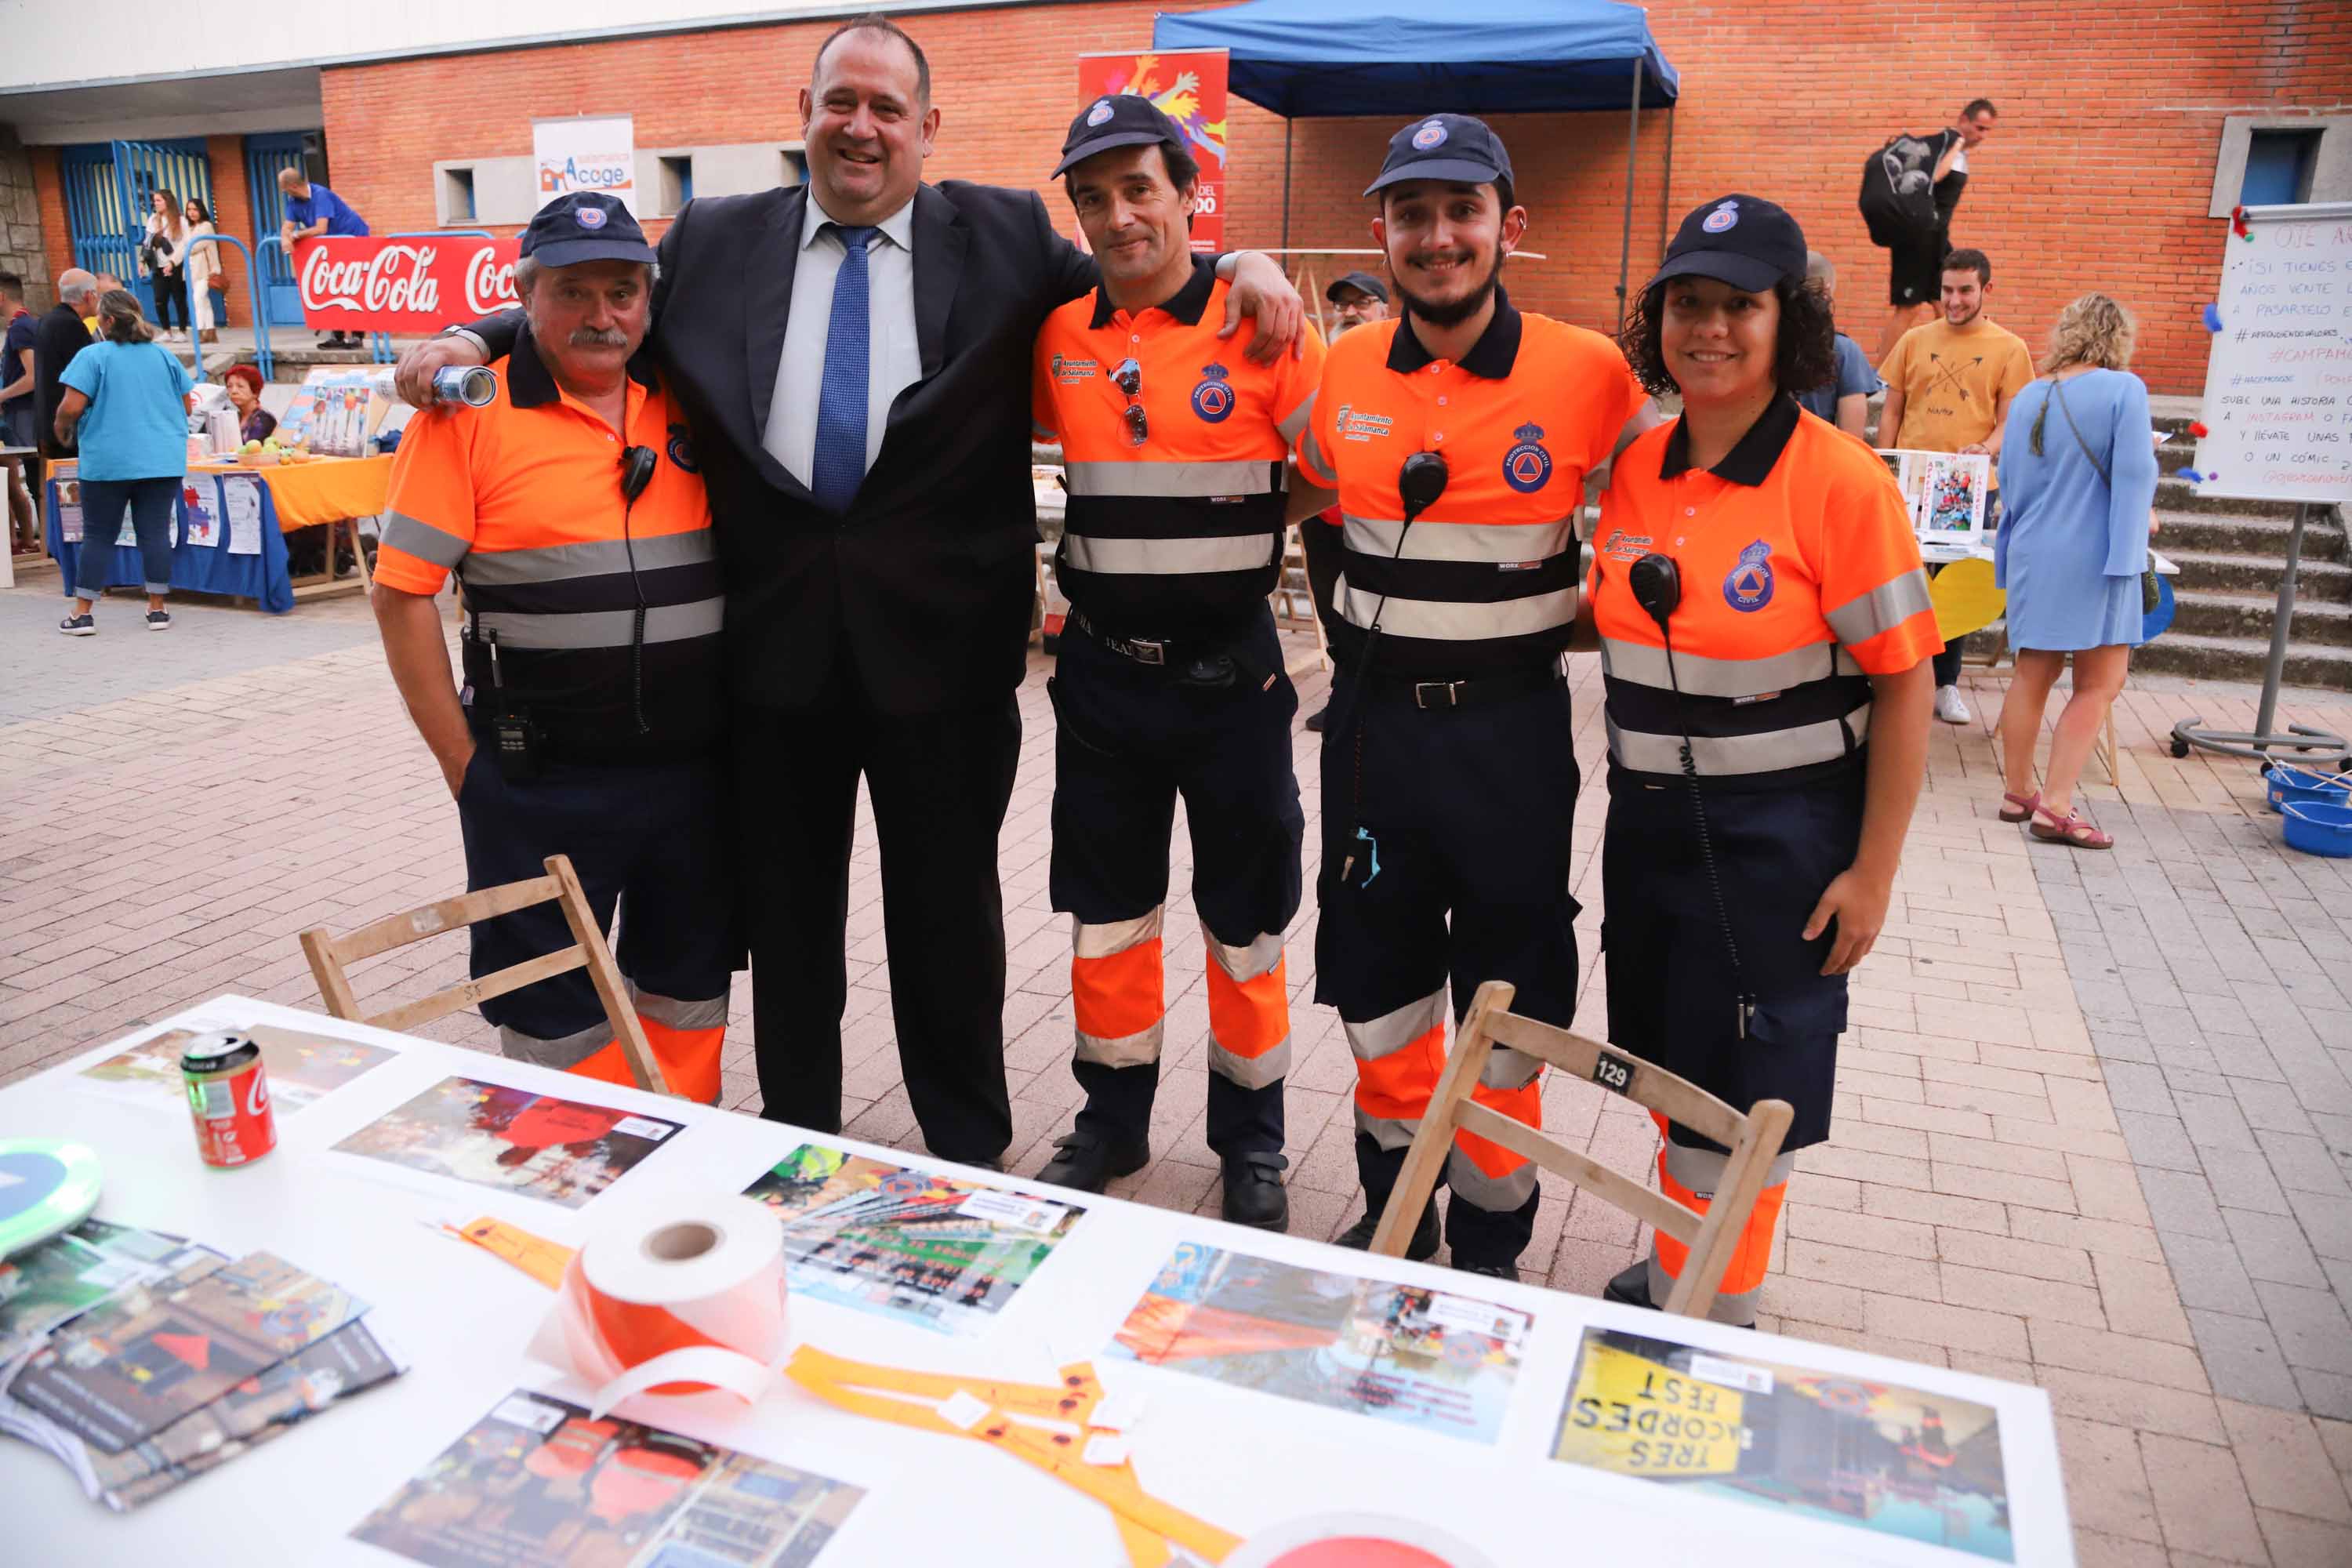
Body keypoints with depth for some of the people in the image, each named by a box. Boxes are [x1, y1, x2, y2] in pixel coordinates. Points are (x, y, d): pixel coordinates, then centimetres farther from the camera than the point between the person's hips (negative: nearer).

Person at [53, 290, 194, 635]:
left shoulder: (93, 356, -6)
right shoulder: (165, 356, 7)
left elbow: (71, 407, -12)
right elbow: (186, 407, 11)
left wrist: (61, 429, 8)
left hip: (108, 462, -3)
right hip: (163, 461, 3)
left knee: (98, 535, 5)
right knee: (155, 532, 5)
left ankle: (83, 613, 8)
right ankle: (157, 609, 6)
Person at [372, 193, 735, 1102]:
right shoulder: (468, 415, -6)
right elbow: (402, 594, -6)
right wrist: (463, 762, -7)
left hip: (695, 769, 4)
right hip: (543, 780, -4)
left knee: (689, 993, 16)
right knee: (554, 1018, 8)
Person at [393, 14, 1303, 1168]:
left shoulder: (1005, 238, 4)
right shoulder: (714, 242, 8)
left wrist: (1241, 267, -12)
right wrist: (468, 341, -4)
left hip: (941, 642, -1)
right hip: (773, 642, 2)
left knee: (948, 917, 12)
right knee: (785, 914, 16)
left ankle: (969, 1158, 33)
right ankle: (795, 1147, 38)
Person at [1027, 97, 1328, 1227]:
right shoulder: (1059, 340, 3)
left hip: (1231, 676, -3)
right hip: (1101, 675, 4)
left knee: (1244, 921, 9)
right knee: (1106, 912, 14)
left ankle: (1251, 1141, 28)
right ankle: (1113, 1122, 33)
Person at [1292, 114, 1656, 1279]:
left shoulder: (1587, 373, -10)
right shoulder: (1346, 369, 0)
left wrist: (1565, 623, -2)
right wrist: (1369, 630, 10)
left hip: (1511, 724, -3)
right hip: (1373, 715, 3)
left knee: (1504, 1005, 9)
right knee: (1376, 986, 14)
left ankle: (1491, 1244, 30)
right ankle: (1394, 1215, 36)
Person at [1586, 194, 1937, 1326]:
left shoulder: (1840, 482, -15)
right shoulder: (1638, 470, 3)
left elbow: (1903, 684, -13)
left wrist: (1874, 871, -14)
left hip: (1780, 836, -6)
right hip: (1649, 818, 6)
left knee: (1743, 1098, 5)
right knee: (1666, 1071, 18)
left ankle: (1711, 1326, 25)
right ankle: (1673, 1271, 40)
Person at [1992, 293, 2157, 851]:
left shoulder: (2028, 397, 6)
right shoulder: (2124, 389, -9)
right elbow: (2134, 473, -16)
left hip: (2034, 554, 6)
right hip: (2095, 557, -6)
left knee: (2032, 678, 13)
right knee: (2099, 685, 1)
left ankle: (2018, 793, 21)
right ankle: (2055, 806, -4)